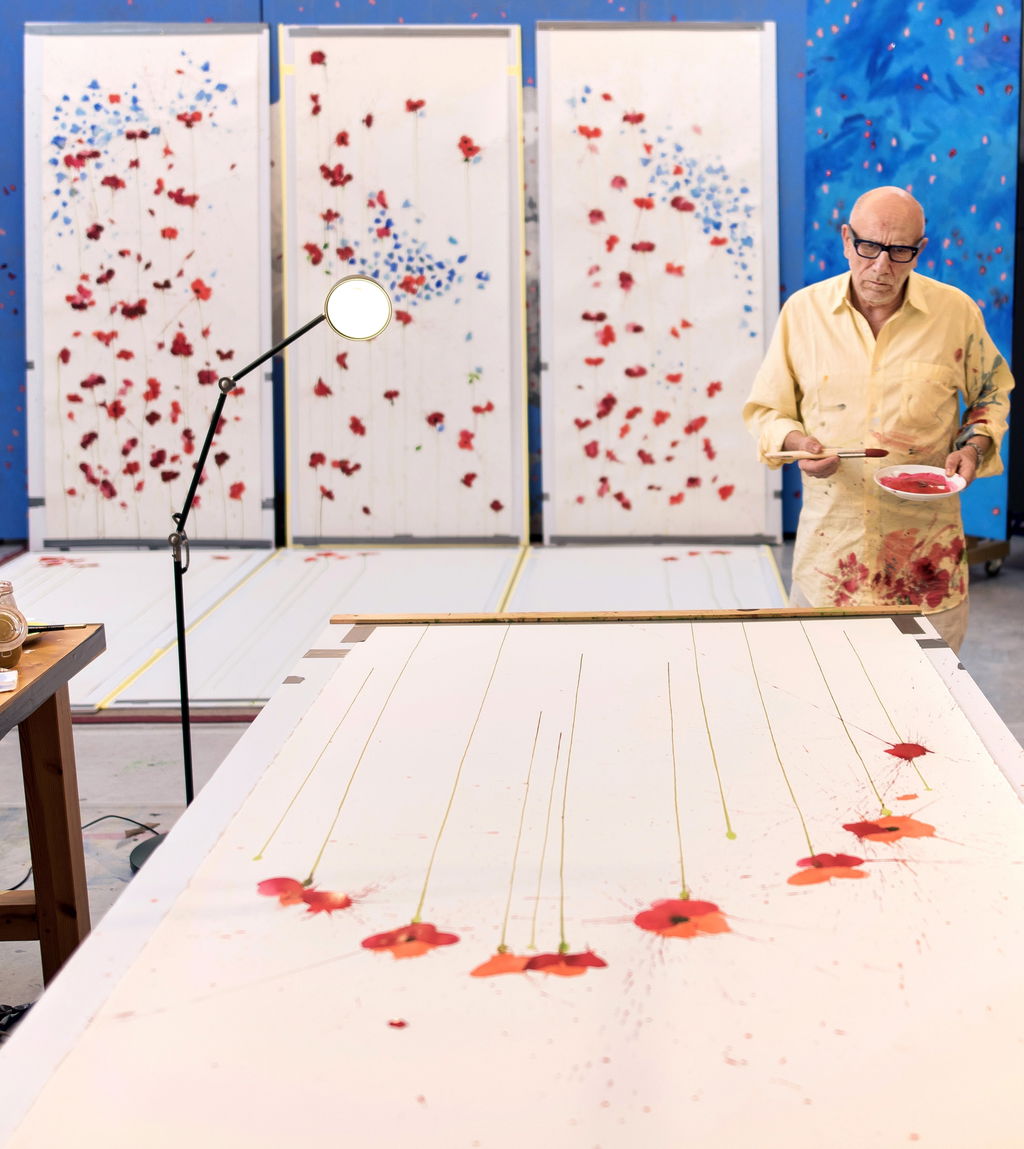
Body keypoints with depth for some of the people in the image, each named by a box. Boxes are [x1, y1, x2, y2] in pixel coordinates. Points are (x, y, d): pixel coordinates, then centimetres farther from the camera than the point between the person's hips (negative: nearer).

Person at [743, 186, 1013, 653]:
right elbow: (764, 409, 8)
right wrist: (796, 442, -13)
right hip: (829, 544, 1)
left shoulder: (957, 312, -1)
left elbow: (991, 394, 15)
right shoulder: (803, 310, 0)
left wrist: (974, 446, -4)